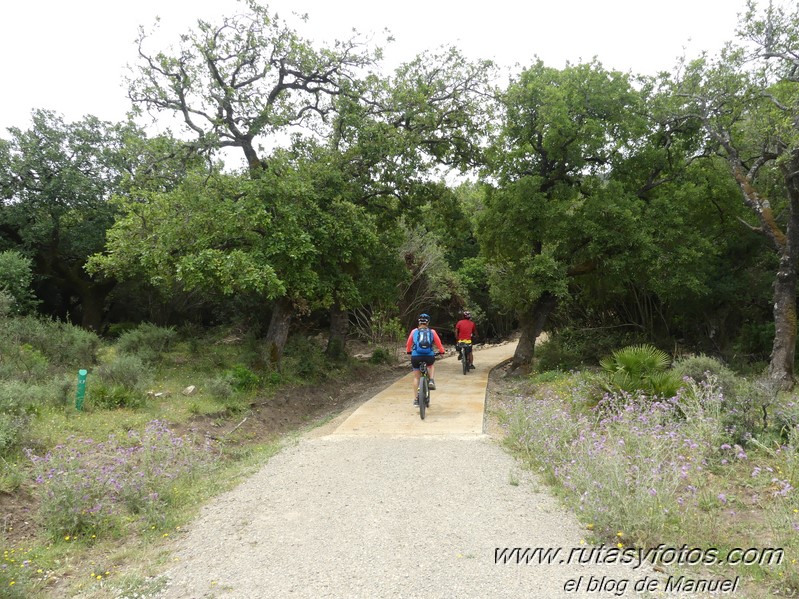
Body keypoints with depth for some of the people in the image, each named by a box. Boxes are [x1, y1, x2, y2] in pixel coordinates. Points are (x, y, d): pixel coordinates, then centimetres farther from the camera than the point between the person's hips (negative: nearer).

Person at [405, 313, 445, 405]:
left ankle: (416, 399, 18)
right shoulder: (432, 332, 7)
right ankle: (431, 381, 15)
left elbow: (409, 344, 19)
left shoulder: (414, 331, 9)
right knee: (432, 364, 36)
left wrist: (408, 351, 39)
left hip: (416, 357, 0)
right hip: (429, 356, 0)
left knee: (416, 377, 18)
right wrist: (441, 352, 33)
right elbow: (438, 343, 14)